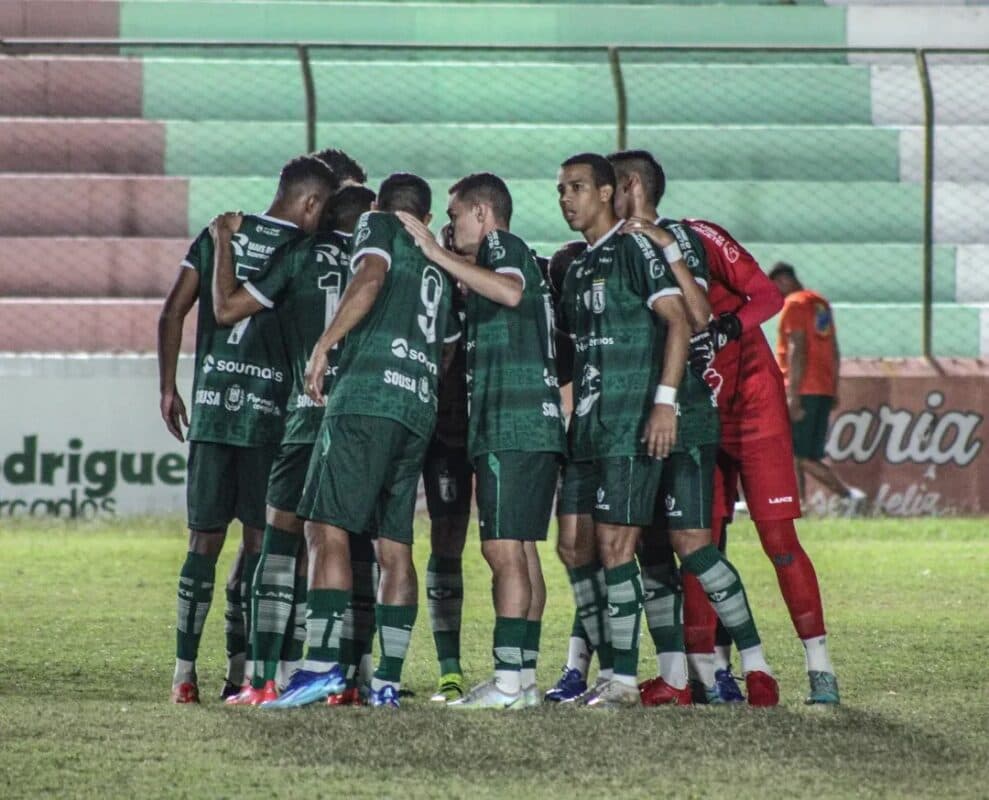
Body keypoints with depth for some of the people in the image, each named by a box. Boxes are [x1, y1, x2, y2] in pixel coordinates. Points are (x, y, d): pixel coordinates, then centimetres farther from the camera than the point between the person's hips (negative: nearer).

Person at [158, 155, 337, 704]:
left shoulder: (220, 236, 8)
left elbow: (172, 313, 6)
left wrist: (168, 387, 13)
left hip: (212, 406, 3)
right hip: (273, 410, -3)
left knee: (205, 540, 6)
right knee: (260, 542, 5)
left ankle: (185, 673, 1)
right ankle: (240, 671, 3)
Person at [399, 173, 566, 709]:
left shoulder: (502, 244, -3)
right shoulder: (517, 257, 25)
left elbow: (510, 291, -23)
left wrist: (438, 253, -20)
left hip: (511, 424, -10)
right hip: (538, 424, 10)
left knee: (503, 547, -13)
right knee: (521, 549, 10)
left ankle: (507, 681, -18)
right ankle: (524, 677, 10)